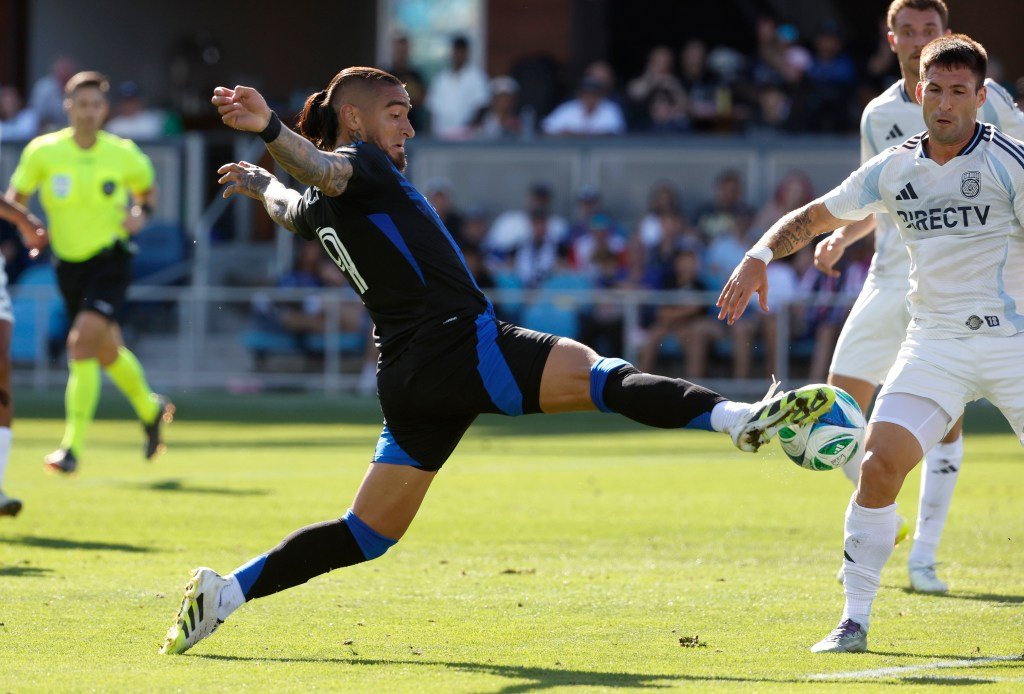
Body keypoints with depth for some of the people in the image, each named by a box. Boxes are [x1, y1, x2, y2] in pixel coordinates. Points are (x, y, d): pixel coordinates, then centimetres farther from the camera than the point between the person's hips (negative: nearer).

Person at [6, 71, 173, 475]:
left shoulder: (123, 154, -6)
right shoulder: (43, 152, -6)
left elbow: (147, 189, 14)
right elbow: (15, 198, 5)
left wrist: (140, 215, -7)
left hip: (110, 261, -3)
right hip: (68, 264, 3)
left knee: (82, 344, -20)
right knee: (108, 351, 16)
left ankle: (73, 446, -19)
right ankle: (150, 408, 46)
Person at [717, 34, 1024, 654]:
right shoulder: (895, 169, 7)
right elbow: (815, 216, 19)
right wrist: (760, 255, 4)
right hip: (934, 342, 3)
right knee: (879, 464, -13)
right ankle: (854, 620, -3)